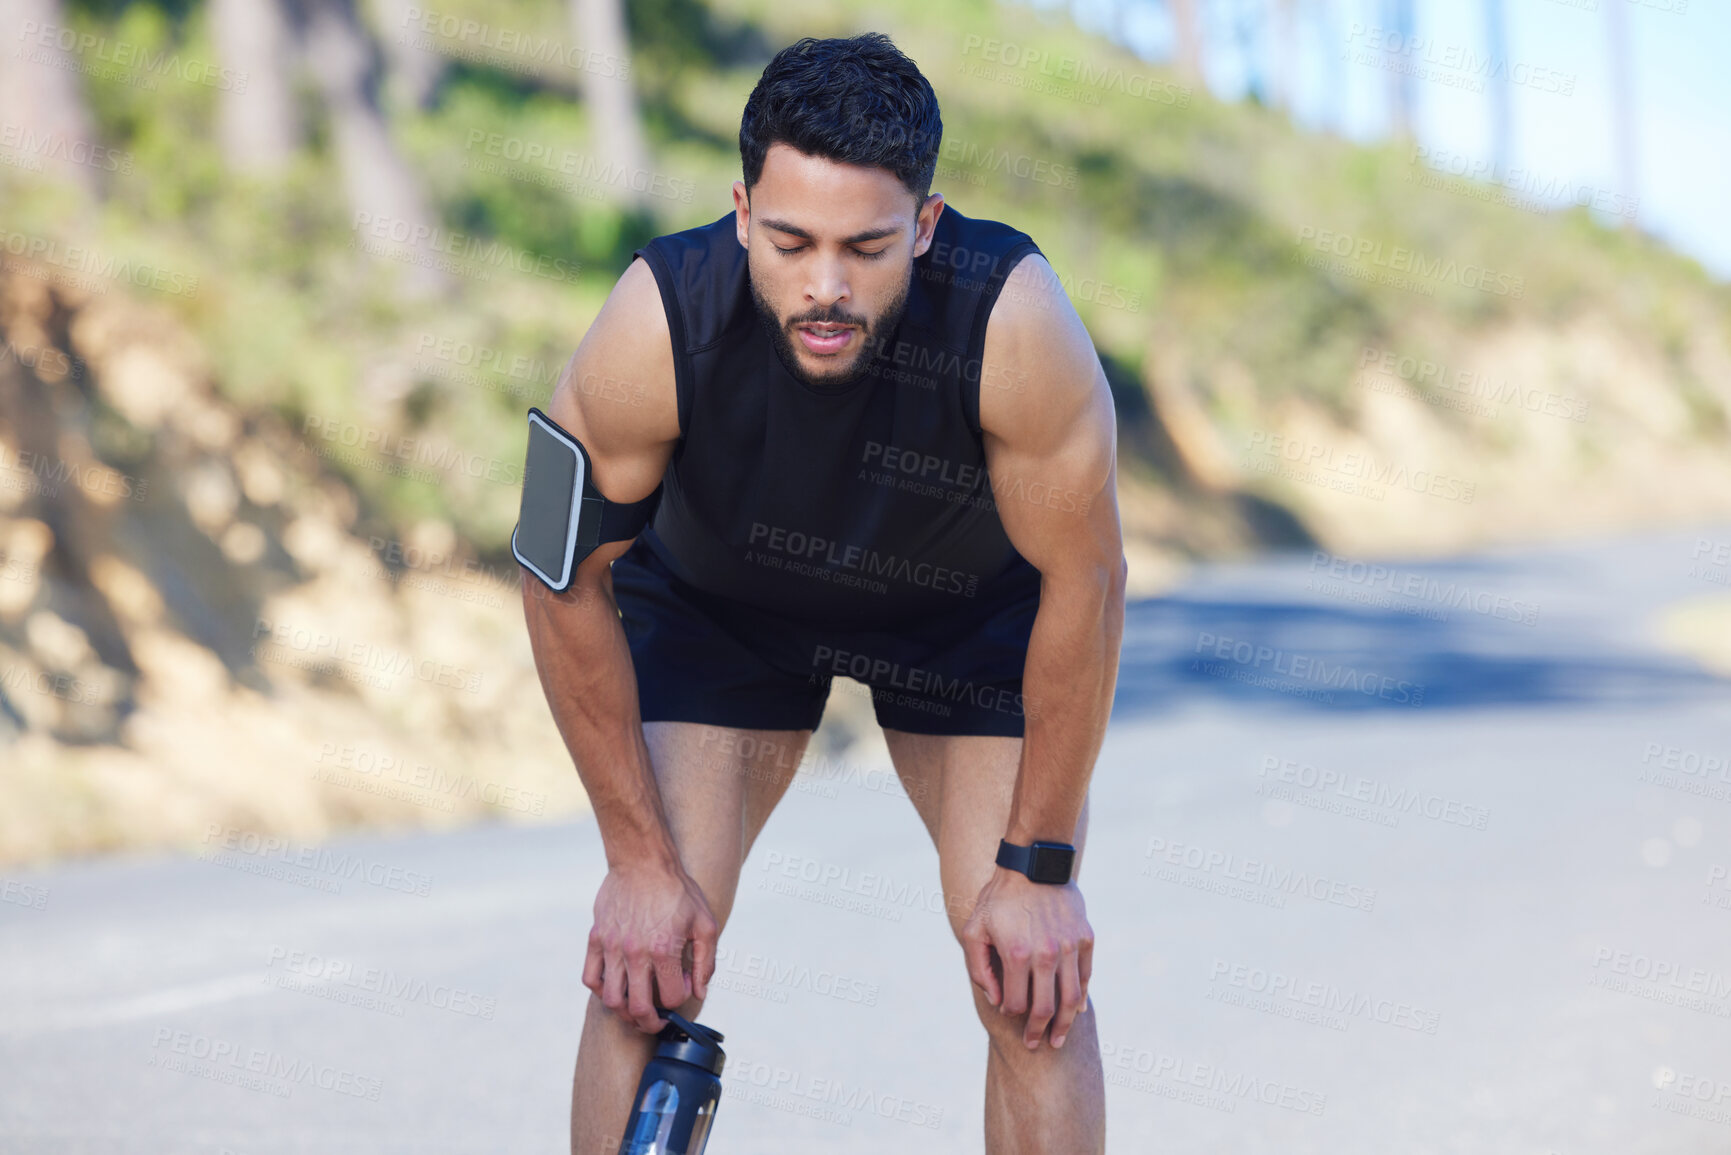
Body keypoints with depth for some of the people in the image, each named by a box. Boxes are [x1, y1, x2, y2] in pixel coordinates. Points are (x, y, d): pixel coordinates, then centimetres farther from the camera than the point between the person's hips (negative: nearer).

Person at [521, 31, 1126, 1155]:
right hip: (712, 599, 0)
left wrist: (1037, 866, -19)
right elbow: (565, 582, -21)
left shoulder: (1017, 325, -39)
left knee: (1034, 975, -11)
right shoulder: (655, 329, -36)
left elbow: (1084, 580, -24)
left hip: (973, 603, 0)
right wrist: (641, 859, -17)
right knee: (647, 966, -11)